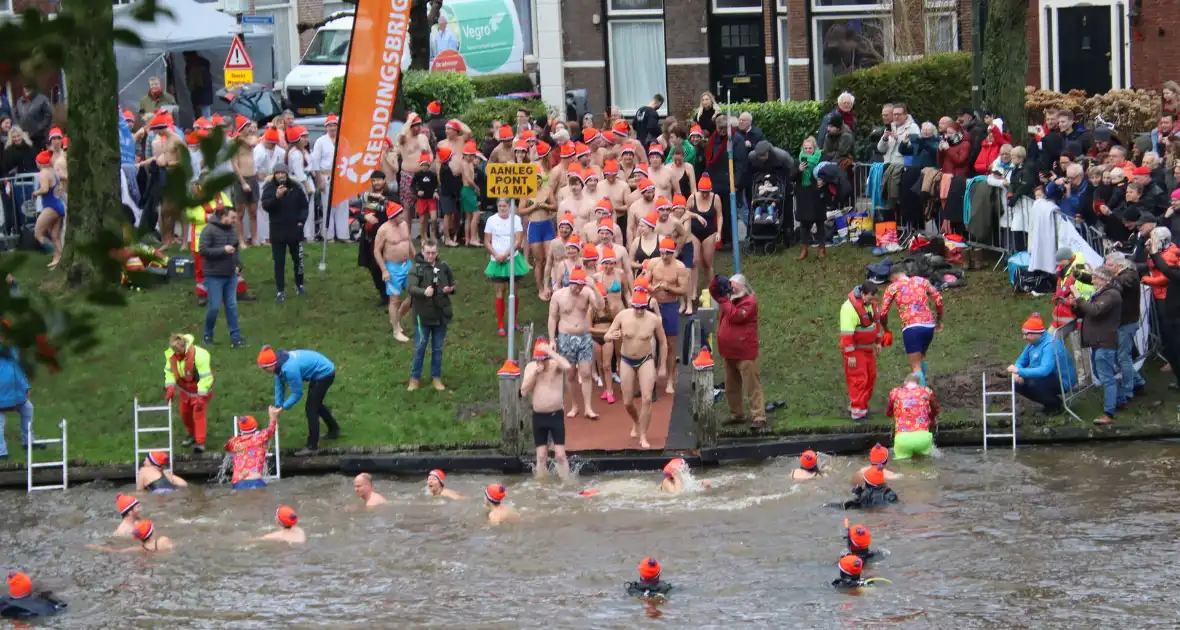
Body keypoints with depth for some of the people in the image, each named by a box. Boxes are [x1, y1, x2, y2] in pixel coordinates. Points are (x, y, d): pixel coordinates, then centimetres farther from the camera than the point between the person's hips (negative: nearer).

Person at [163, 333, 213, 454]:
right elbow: (169, 371, 0)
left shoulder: (199, 356, -35)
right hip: (185, 389, 6)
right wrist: (170, 388, -13)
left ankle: (200, 443, -3)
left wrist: (201, 396, -31)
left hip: (200, 389, -6)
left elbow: (206, 377, -30)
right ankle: (192, 435, 41)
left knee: (198, 415, -9)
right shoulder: (171, 354, -15)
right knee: (185, 413, 17)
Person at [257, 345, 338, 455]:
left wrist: (283, 407, -21)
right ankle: (334, 430, 45)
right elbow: (279, 386, 1)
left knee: (311, 409, -6)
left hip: (324, 374, -9)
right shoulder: (280, 362, -8)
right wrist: (277, 406, -2)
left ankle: (312, 447, 0)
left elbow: (297, 393, -25)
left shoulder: (290, 369, -35)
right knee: (316, 404, 25)